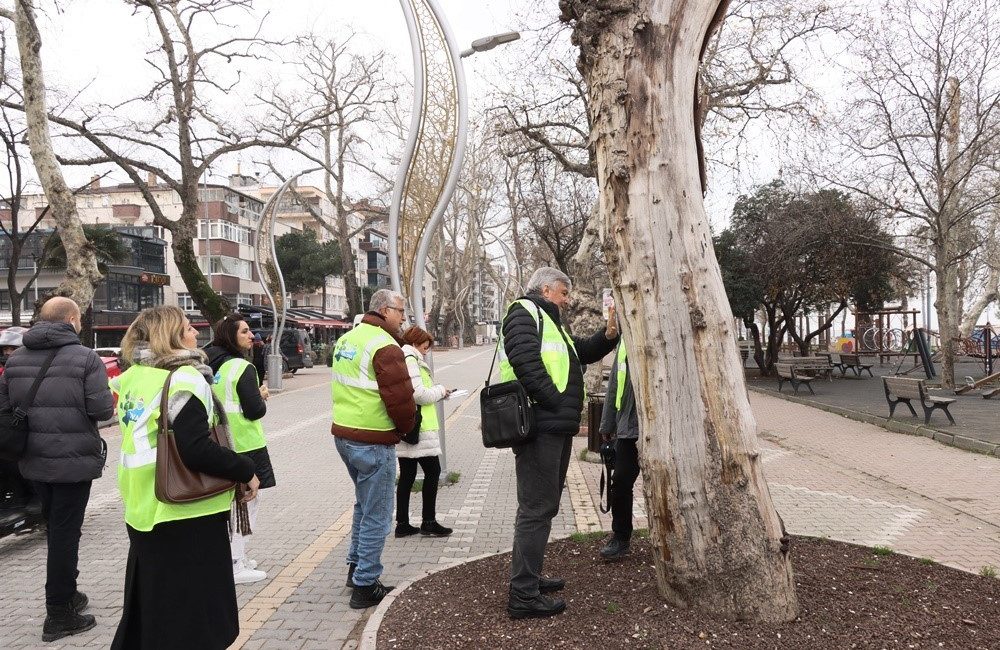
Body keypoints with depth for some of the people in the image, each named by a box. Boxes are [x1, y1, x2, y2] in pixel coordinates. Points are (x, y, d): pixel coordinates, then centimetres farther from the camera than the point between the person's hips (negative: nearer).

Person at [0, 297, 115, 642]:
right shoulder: (85, 358, -13)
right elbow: (102, 409, -19)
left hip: (33, 460, 6)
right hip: (73, 460, -6)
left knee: (55, 528, 22)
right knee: (65, 532, 3)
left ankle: (66, 593, 36)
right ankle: (59, 615, 11)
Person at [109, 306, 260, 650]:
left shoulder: (132, 378, 7)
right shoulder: (183, 379, -19)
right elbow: (198, 451, -26)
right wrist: (247, 471, -14)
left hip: (143, 509, 9)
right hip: (185, 516, -8)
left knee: (149, 603, 24)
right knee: (193, 612, 5)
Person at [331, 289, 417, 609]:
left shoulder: (346, 340, 12)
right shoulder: (385, 346, -17)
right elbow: (400, 398, -21)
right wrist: (407, 427, -1)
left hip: (343, 433, 9)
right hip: (373, 441, -9)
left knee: (364, 504, 25)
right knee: (376, 516, 2)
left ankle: (356, 566, 35)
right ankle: (365, 586, 10)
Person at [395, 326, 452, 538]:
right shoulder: (410, 360, -13)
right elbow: (418, 394, -20)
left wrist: (435, 393, 11)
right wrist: (440, 391, -4)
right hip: (418, 427, -10)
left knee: (407, 475, 12)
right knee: (433, 471, 1)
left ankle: (402, 524, 16)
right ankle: (428, 522, 8)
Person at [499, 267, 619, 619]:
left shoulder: (548, 321, 25)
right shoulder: (524, 312, -7)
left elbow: (582, 352, 25)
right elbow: (525, 361, -21)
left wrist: (607, 336, 6)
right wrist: (554, 403, -19)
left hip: (555, 428, 11)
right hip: (539, 427, -11)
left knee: (545, 505, 18)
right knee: (537, 508, -8)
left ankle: (529, 577, 31)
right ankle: (524, 596, -2)